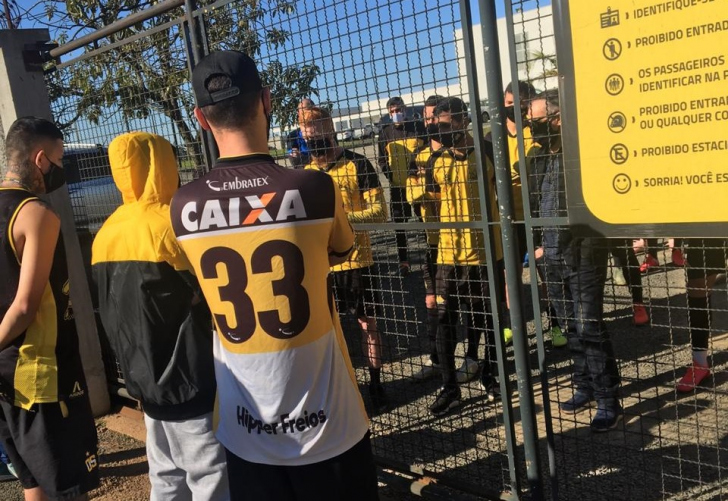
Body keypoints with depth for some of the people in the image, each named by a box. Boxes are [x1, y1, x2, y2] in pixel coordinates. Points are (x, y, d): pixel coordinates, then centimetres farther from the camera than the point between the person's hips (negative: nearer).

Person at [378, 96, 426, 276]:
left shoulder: (418, 126, 4)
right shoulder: (385, 132, 5)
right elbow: (381, 158, 5)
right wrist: (390, 174, -10)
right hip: (397, 186, 1)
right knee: (398, 223, 4)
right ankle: (403, 260, 13)